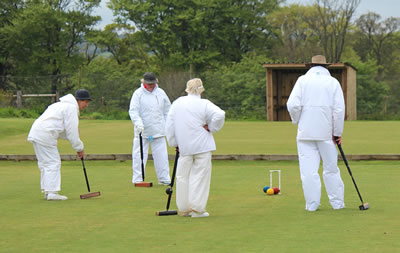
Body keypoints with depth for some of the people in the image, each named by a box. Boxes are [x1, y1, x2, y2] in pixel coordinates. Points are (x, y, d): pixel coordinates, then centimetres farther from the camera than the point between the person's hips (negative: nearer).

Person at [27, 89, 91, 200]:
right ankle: (52, 192, -9)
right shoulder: (71, 108, -7)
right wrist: (79, 148, 0)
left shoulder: (63, 105, 25)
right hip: (45, 136, -10)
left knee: (45, 164, 13)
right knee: (53, 163, -7)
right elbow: (71, 131, -9)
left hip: (36, 133, 10)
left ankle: (47, 191, 17)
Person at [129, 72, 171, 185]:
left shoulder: (161, 93, 9)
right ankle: (137, 179, 3)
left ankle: (164, 179, 10)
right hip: (142, 131, -3)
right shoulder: (138, 94, -3)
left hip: (158, 131, 3)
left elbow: (168, 109, 19)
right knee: (139, 155, -4)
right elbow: (133, 111, -11)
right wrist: (138, 123, -26)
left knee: (161, 155, 3)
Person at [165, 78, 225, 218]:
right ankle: (197, 208, -2)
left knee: (183, 176, 11)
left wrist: (174, 143, 15)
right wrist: (211, 128, -5)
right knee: (200, 175, 1)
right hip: (202, 146, -4)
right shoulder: (204, 104, -7)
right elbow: (219, 115, -21)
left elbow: (169, 125, 8)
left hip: (184, 147, 4)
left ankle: (184, 208, 16)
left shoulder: (177, 103, 6)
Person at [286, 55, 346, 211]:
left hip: (305, 132, -1)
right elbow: (339, 109, -2)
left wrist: (297, 122, 11)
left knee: (308, 169, -1)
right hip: (326, 132, 1)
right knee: (331, 168, 9)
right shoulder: (333, 82, 6)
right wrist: (337, 132, 4)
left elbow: (293, 104, -6)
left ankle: (312, 204, -2)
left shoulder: (303, 80, 5)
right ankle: (337, 202, 13)